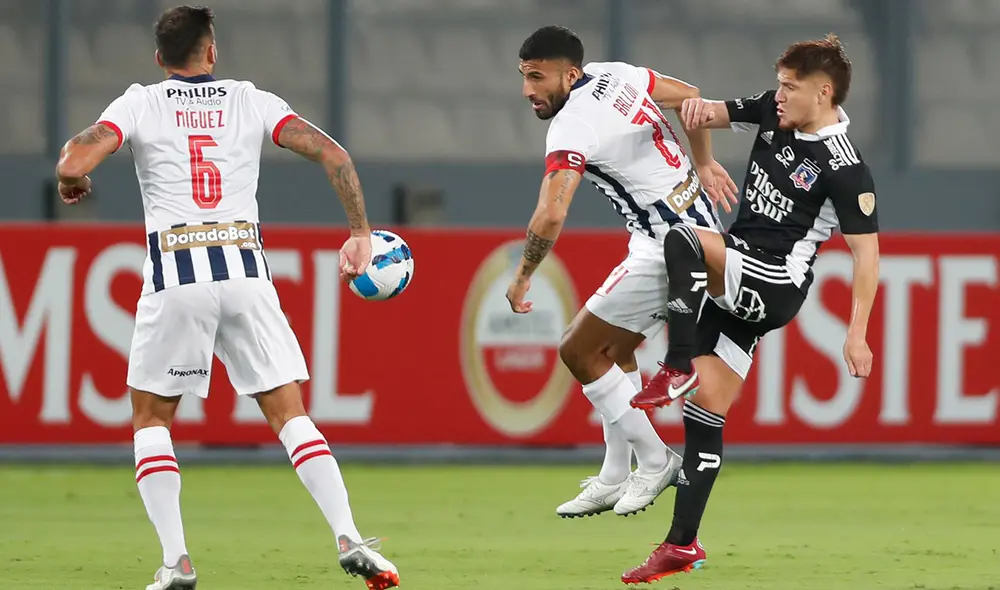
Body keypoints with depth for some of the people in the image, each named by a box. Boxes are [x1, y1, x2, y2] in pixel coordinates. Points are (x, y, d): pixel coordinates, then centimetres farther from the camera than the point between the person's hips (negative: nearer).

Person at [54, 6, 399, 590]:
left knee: (151, 418, 14)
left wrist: (74, 183, 15)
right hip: (245, 268, 2)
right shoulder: (250, 101, 11)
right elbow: (334, 155, 3)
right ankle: (350, 539, -9)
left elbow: (73, 165, -9)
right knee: (290, 415, 6)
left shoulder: (140, 104, 5)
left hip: (175, 277, -2)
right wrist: (360, 233, 10)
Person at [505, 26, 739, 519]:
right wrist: (703, 163, 27)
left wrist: (521, 278, -16)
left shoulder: (573, 125, -21)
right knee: (615, 351, 17)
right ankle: (615, 479, 19)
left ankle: (655, 461, 6)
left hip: (666, 248, -10)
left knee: (578, 351, -3)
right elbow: (689, 96, 19)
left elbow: (550, 216, -30)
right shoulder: (614, 74, 5)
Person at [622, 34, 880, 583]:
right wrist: (701, 108, -6)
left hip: (775, 285, -8)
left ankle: (678, 369, -25)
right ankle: (682, 545, 8)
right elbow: (715, 115, 19)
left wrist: (856, 334, -17)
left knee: (682, 240, -31)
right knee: (705, 412, 4)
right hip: (736, 277, 8)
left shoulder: (846, 169, -15)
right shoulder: (774, 113, 6)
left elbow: (867, 251, -14)